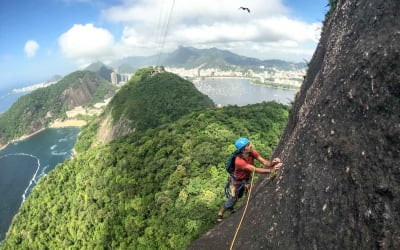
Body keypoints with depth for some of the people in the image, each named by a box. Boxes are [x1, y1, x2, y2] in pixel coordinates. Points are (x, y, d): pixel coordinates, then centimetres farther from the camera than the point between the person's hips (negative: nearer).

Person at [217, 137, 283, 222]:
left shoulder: (253, 153, -21)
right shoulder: (239, 161, -41)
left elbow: (264, 162, -24)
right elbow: (255, 170, -46)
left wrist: (272, 162, -46)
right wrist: (272, 170, -53)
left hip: (247, 178, 6)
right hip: (237, 181, -6)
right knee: (232, 201, 5)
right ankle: (220, 214, 32)